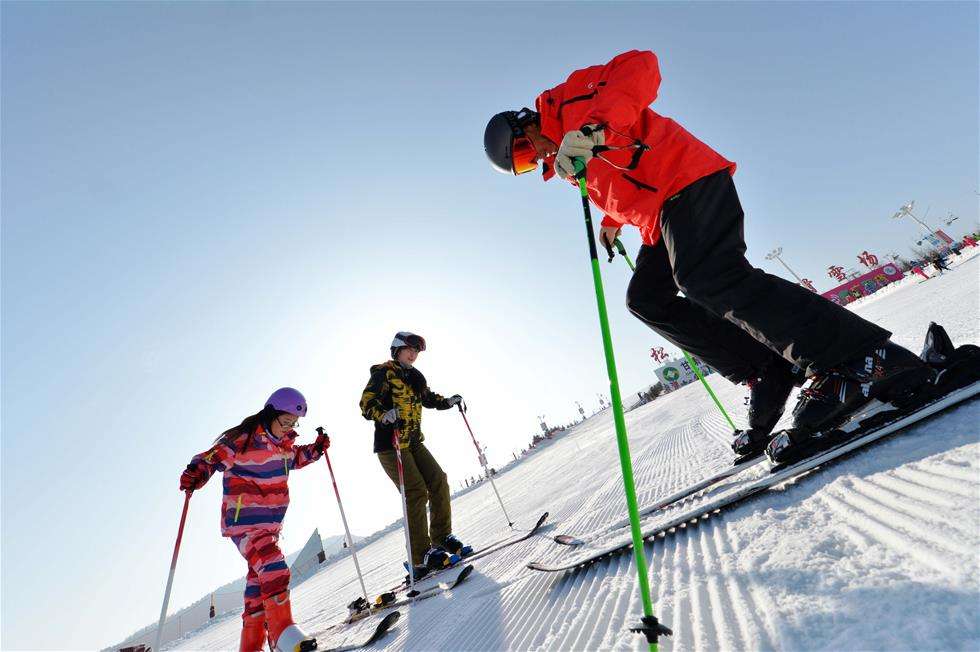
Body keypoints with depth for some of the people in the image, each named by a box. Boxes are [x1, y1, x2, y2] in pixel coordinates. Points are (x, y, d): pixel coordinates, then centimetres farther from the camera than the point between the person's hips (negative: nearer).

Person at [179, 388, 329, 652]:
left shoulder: (283, 442, 7)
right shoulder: (242, 440, -17)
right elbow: (211, 458, -16)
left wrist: (315, 449, 10)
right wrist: (195, 474, -35)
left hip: (270, 524, 9)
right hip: (244, 523, -9)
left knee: (260, 579, 18)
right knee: (274, 571, -23)